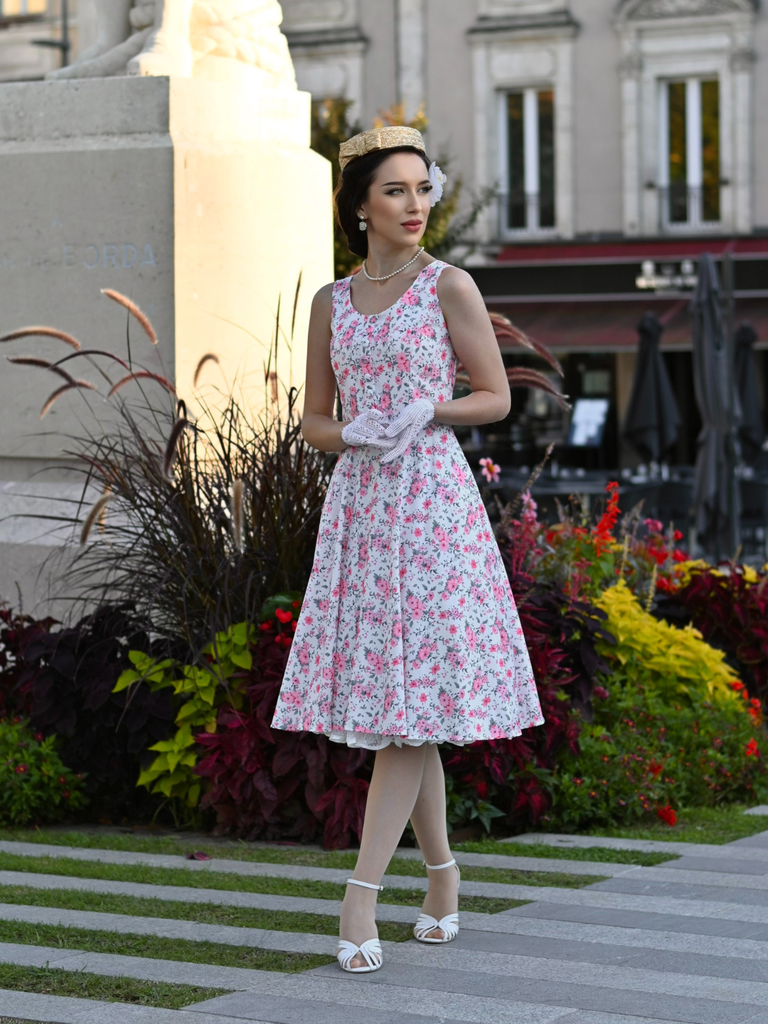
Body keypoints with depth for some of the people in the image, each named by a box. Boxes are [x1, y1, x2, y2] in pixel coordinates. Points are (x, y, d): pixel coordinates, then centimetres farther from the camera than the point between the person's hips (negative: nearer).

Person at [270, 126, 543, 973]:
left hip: (433, 499, -4)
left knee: (411, 703, -9)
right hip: (359, 502, 4)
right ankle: (442, 877, 19)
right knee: (383, 700, 5)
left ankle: (361, 894, -12)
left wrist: (428, 409, -15)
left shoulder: (449, 287, 1)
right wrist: (356, 431, -8)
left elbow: (496, 398, 2)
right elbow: (314, 422, 14)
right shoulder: (332, 303, 12)